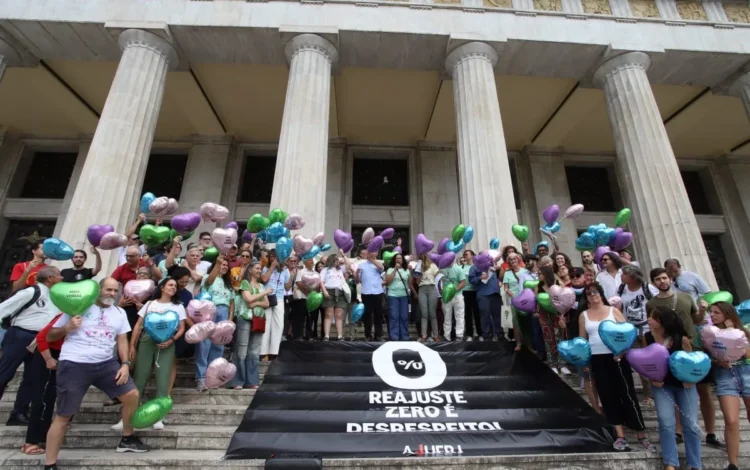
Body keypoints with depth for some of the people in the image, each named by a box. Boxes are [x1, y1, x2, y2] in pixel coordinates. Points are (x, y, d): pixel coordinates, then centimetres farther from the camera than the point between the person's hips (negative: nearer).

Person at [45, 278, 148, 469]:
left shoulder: (120, 313, 11)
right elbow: (50, 336, 5)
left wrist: (125, 364, -1)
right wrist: (68, 327, -15)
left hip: (106, 363, 4)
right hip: (74, 365, -4)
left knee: (132, 395, 3)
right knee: (64, 416, 2)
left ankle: (127, 440, 24)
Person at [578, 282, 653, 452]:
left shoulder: (613, 310, 3)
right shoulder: (583, 315, 7)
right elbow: (582, 339, 9)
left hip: (617, 356, -2)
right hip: (596, 359, 2)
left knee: (627, 393, 0)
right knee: (608, 396, 6)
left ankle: (642, 435, 11)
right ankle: (620, 436, 14)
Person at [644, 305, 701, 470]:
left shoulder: (681, 339, -18)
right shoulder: (647, 337, -11)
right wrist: (652, 379, -13)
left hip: (684, 384, -1)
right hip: (661, 385, 1)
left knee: (691, 425, 2)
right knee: (666, 424, -5)